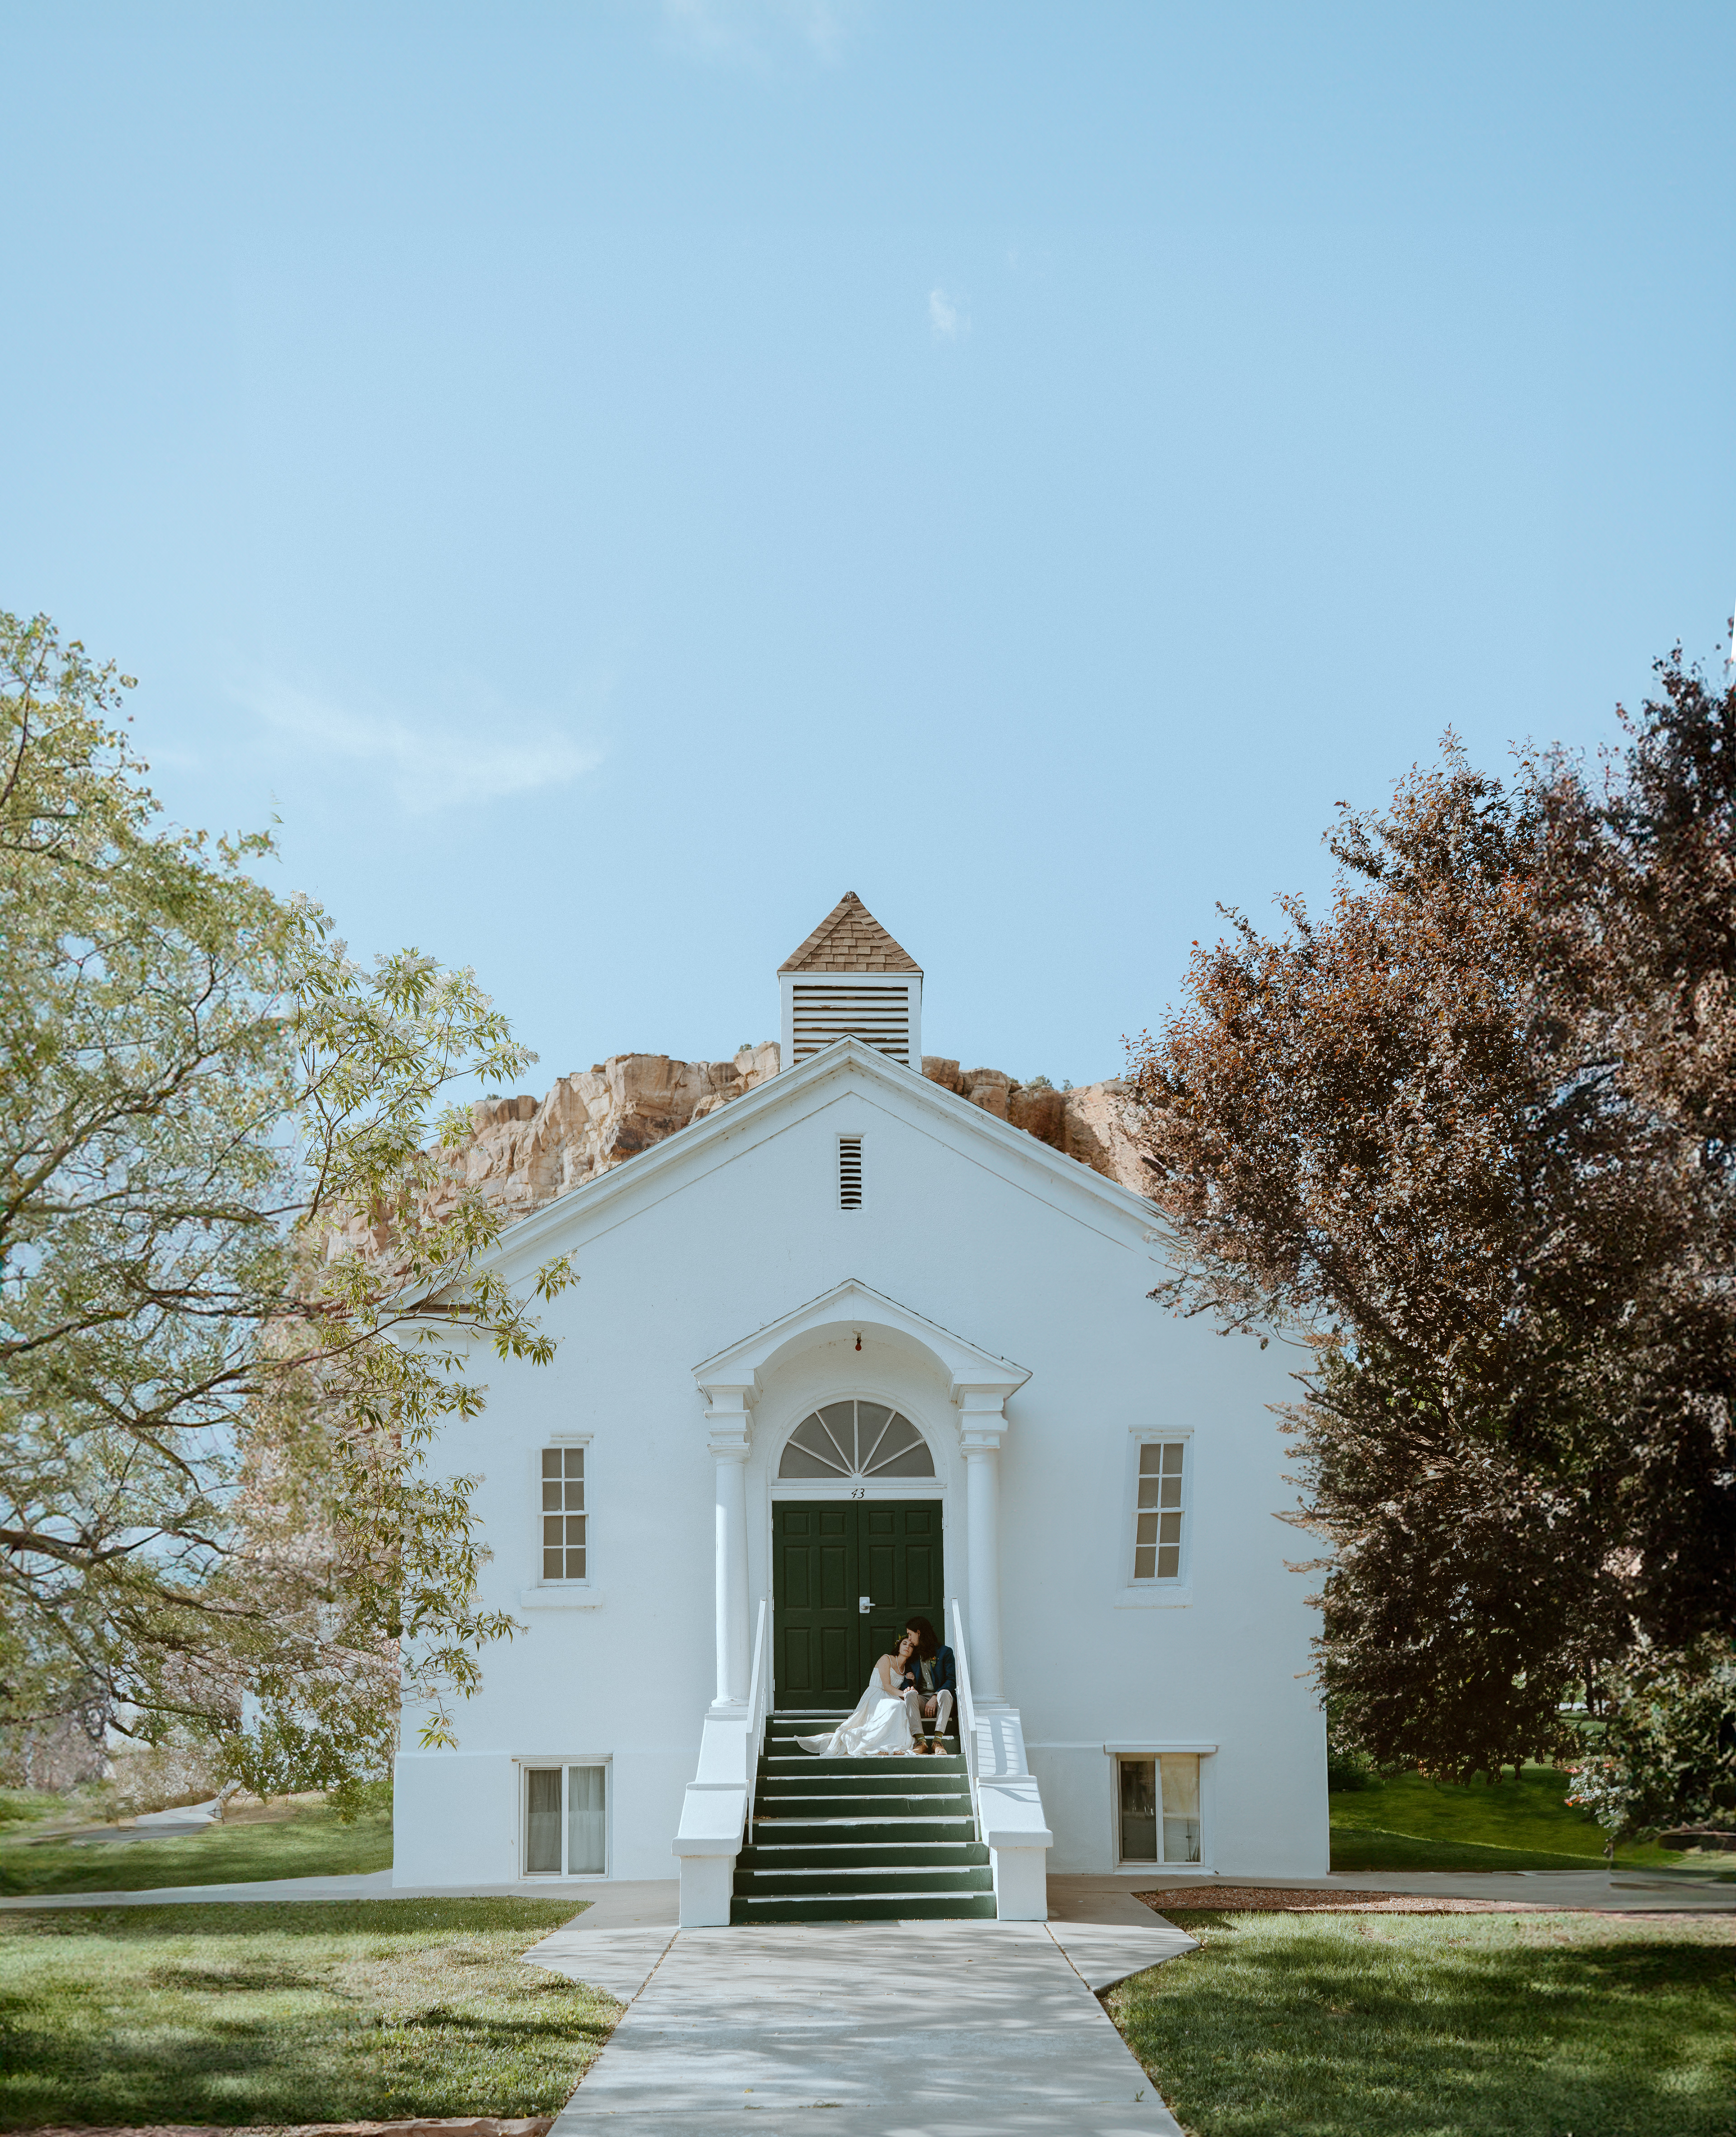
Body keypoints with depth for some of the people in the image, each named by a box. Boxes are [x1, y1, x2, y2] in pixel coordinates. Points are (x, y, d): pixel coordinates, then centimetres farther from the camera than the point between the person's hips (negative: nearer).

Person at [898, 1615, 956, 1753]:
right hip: (921, 1700, 3)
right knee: (910, 1694, -31)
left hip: (940, 1700, -3)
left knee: (945, 1693, -37)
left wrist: (935, 1698, -17)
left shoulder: (945, 1652, 8)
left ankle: (937, 1741, -46)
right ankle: (920, 1741, -44)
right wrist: (909, 1687, -9)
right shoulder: (912, 1656, 22)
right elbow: (907, 1682, 17)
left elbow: (952, 1680, -3)